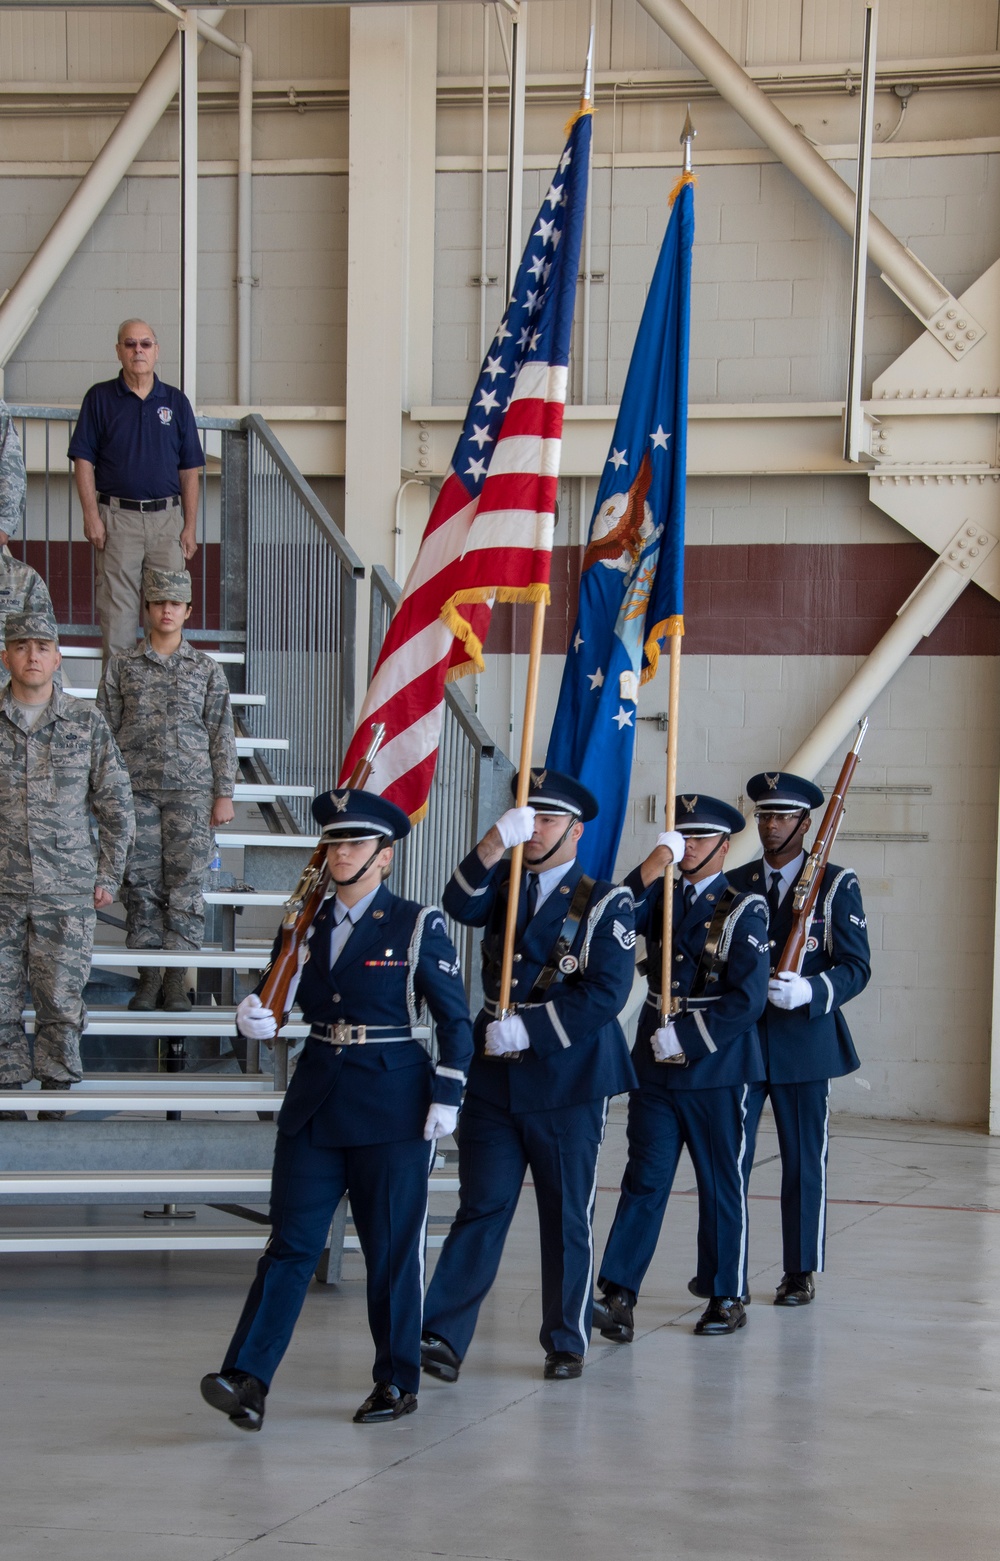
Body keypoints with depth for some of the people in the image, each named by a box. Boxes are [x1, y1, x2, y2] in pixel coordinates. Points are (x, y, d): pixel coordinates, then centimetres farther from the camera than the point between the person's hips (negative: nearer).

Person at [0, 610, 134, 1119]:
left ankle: (57, 1093, 13)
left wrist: (107, 877, 6)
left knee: (61, 1001, 2)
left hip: (68, 893, 0)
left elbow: (116, 806, 9)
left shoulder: (87, 724, 4)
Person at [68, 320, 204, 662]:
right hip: (116, 518, -1)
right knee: (117, 610, -2)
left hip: (167, 518, 2)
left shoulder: (176, 402, 10)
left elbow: (189, 471, 10)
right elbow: (83, 460, 2)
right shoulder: (100, 397, 5)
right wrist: (91, 516, -7)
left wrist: (190, 527, 4)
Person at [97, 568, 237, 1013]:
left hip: (191, 791, -1)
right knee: (142, 883, -1)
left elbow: (222, 736, 7)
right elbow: (105, 729, 9)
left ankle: (178, 980, 0)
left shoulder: (207, 670, 8)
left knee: (186, 884, -4)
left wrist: (224, 795, 1)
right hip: (137, 789, 1)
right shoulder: (122, 666, 8)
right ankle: (148, 977, 5)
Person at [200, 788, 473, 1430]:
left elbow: (456, 1020, -1)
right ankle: (248, 1380, -10)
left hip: (392, 1107, -4)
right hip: (316, 1105, 4)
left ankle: (398, 1382, 16)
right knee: (291, 1244, -2)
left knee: (393, 1250, 4)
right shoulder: (308, 923, 9)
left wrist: (447, 1099, -7)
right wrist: (255, 1013, -8)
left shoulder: (417, 926, -3)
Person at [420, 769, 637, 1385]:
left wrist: (527, 1028, -17)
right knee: (481, 1208, 0)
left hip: (569, 1083, -3)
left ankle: (567, 1342, 17)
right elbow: (462, 906, -12)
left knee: (567, 1217, 5)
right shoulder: (504, 884, 11)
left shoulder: (605, 903, -2)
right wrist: (495, 844, -28)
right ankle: (443, 1336, -4)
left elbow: (605, 994, -13)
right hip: (496, 1077, 3)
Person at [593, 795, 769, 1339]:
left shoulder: (744, 910, -4)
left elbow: (747, 1000, -12)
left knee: (723, 1186, 6)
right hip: (656, 1068, 4)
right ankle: (617, 1297, -7)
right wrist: (652, 867, -20)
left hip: (718, 1070, -3)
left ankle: (728, 1298, 17)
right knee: (644, 1181, -1)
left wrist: (685, 1039, -15)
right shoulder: (659, 898, 10)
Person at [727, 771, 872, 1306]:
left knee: (804, 1161, 4)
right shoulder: (736, 885, 10)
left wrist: (809, 991, -21)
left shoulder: (836, 885, 1)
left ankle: (801, 1272, 13)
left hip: (804, 1040, -2)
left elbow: (856, 966, -4)